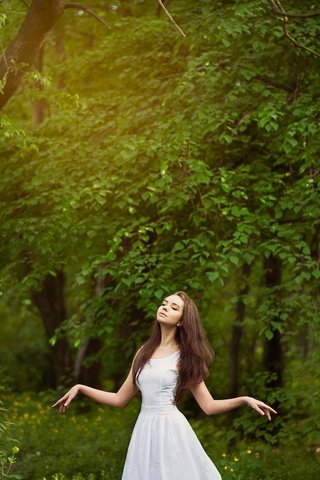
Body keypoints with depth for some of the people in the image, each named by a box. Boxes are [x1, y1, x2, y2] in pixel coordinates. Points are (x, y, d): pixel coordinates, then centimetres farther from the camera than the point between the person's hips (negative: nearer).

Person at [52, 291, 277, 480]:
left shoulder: (184, 357, 2)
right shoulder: (145, 353, 12)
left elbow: (209, 406, 0)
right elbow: (120, 400, 15)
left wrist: (245, 400, -12)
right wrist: (80, 388, 12)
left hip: (172, 430, -4)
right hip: (145, 431, 4)